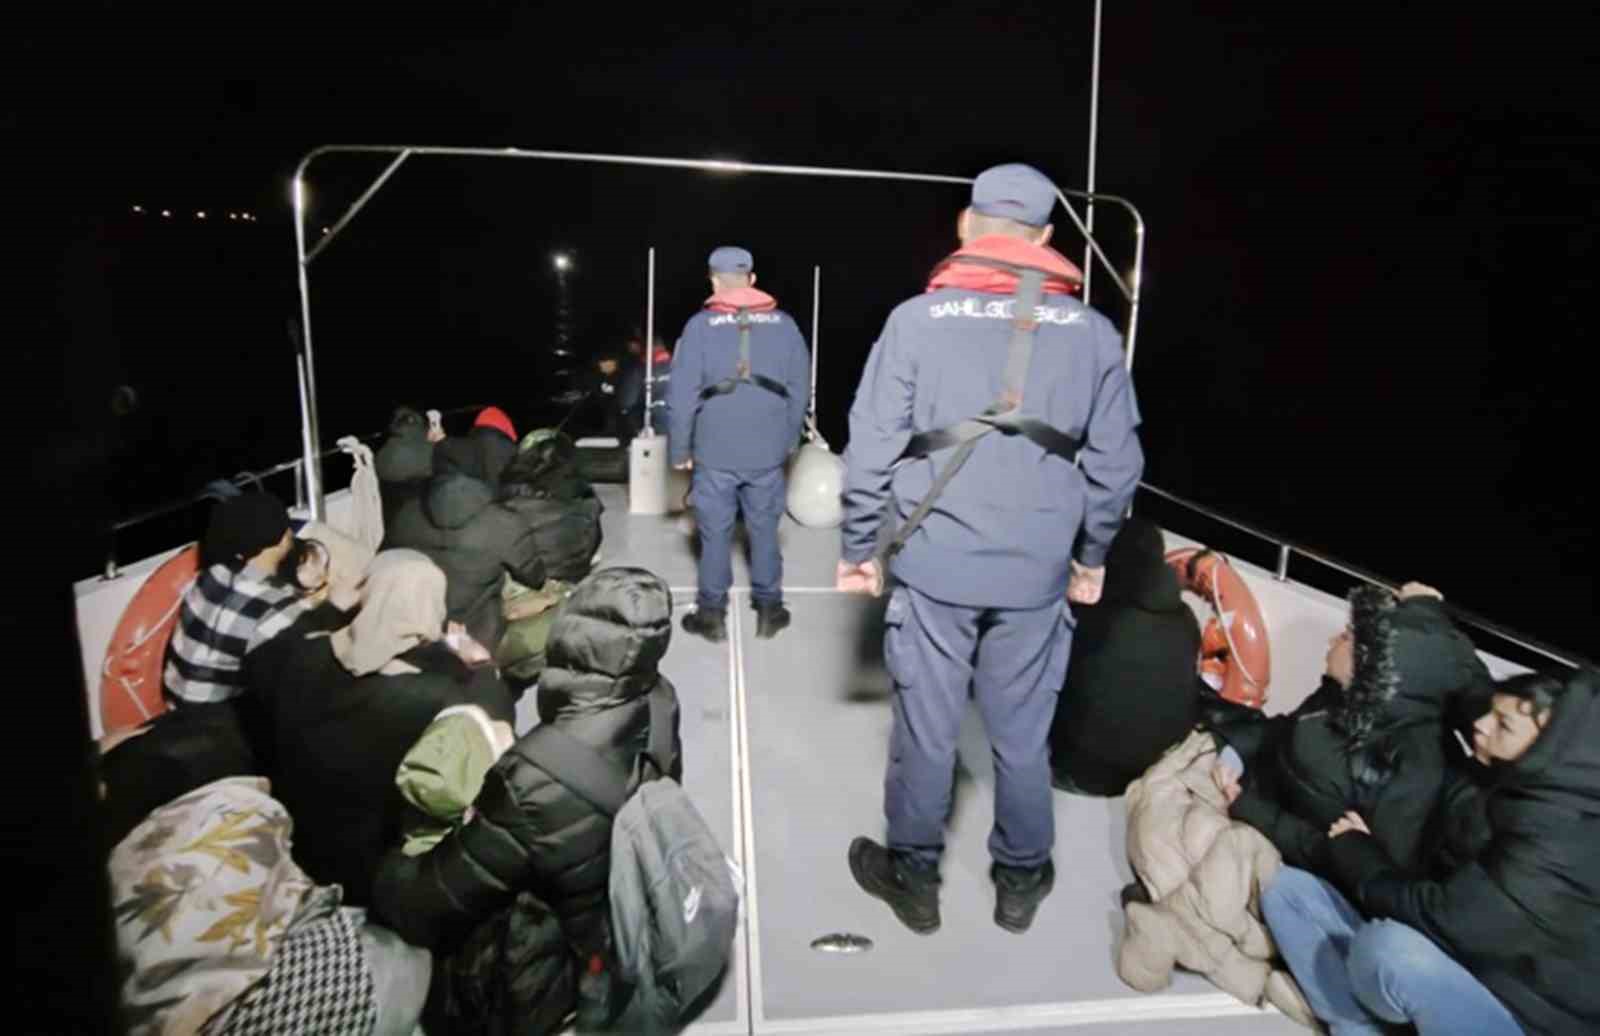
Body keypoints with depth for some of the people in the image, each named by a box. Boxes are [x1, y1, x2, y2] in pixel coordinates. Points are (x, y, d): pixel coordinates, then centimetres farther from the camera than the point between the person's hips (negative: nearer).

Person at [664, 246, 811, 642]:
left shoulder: (700, 325, -5)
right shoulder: (783, 323, 2)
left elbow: (681, 394, -8)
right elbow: (800, 387, 3)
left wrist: (679, 449, 0)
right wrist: (789, 438, 13)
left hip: (714, 453, -2)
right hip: (767, 452, 2)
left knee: (715, 534, 8)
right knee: (764, 530, 12)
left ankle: (712, 614, 17)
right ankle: (768, 611, 21)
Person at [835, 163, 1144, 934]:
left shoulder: (917, 319, -5)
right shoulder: (1092, 331, 2)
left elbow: (873, 447, -6)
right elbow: (1116, 462, 3)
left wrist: (857, 546, 5)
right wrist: (1092, 554, 16)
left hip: (934, 564, -2)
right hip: (1037, 571, 2)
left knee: (926, 731, 11)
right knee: (1022, 735, 15)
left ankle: (914, 879, 28)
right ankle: (1020, 883, 32)